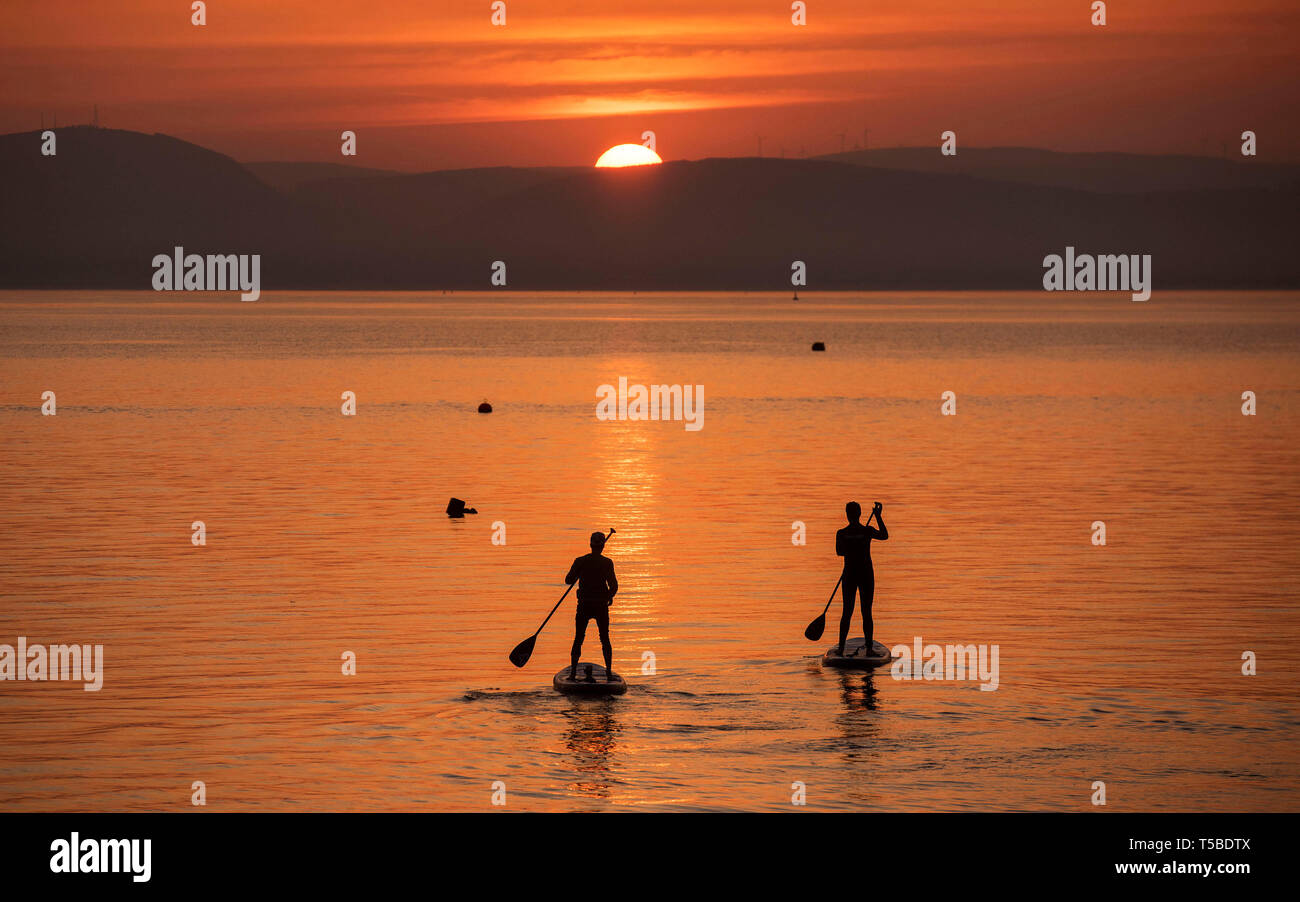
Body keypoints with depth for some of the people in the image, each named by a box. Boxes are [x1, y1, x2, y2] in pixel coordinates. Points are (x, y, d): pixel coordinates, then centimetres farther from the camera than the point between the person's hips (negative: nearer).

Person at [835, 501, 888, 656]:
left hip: (849, 575, 1)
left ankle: (841, 648, 5)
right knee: (866, 613, 3)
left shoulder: (841, 534, -6)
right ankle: (868, 648, 4)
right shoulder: (868, 531, -7)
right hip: (866, 575, -1)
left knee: (847, 613, 6)